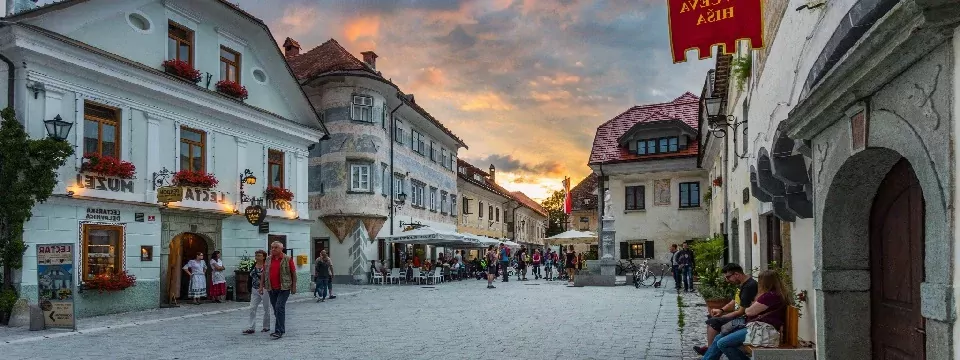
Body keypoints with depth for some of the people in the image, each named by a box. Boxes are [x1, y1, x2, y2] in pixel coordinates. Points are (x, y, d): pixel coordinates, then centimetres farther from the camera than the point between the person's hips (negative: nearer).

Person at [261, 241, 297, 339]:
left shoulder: (288, 259, -4)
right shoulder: (268, 259, 9)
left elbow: (293, 273, -2)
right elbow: (264, 273, 15)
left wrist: (294, 286, -4)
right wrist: (261, 285, 10)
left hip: (284, 288, -5)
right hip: (271, 288, 5)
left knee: (279, 307, -13)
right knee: (276, 309, 12)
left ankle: (279, 331, -11)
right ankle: (281, 329, 26)